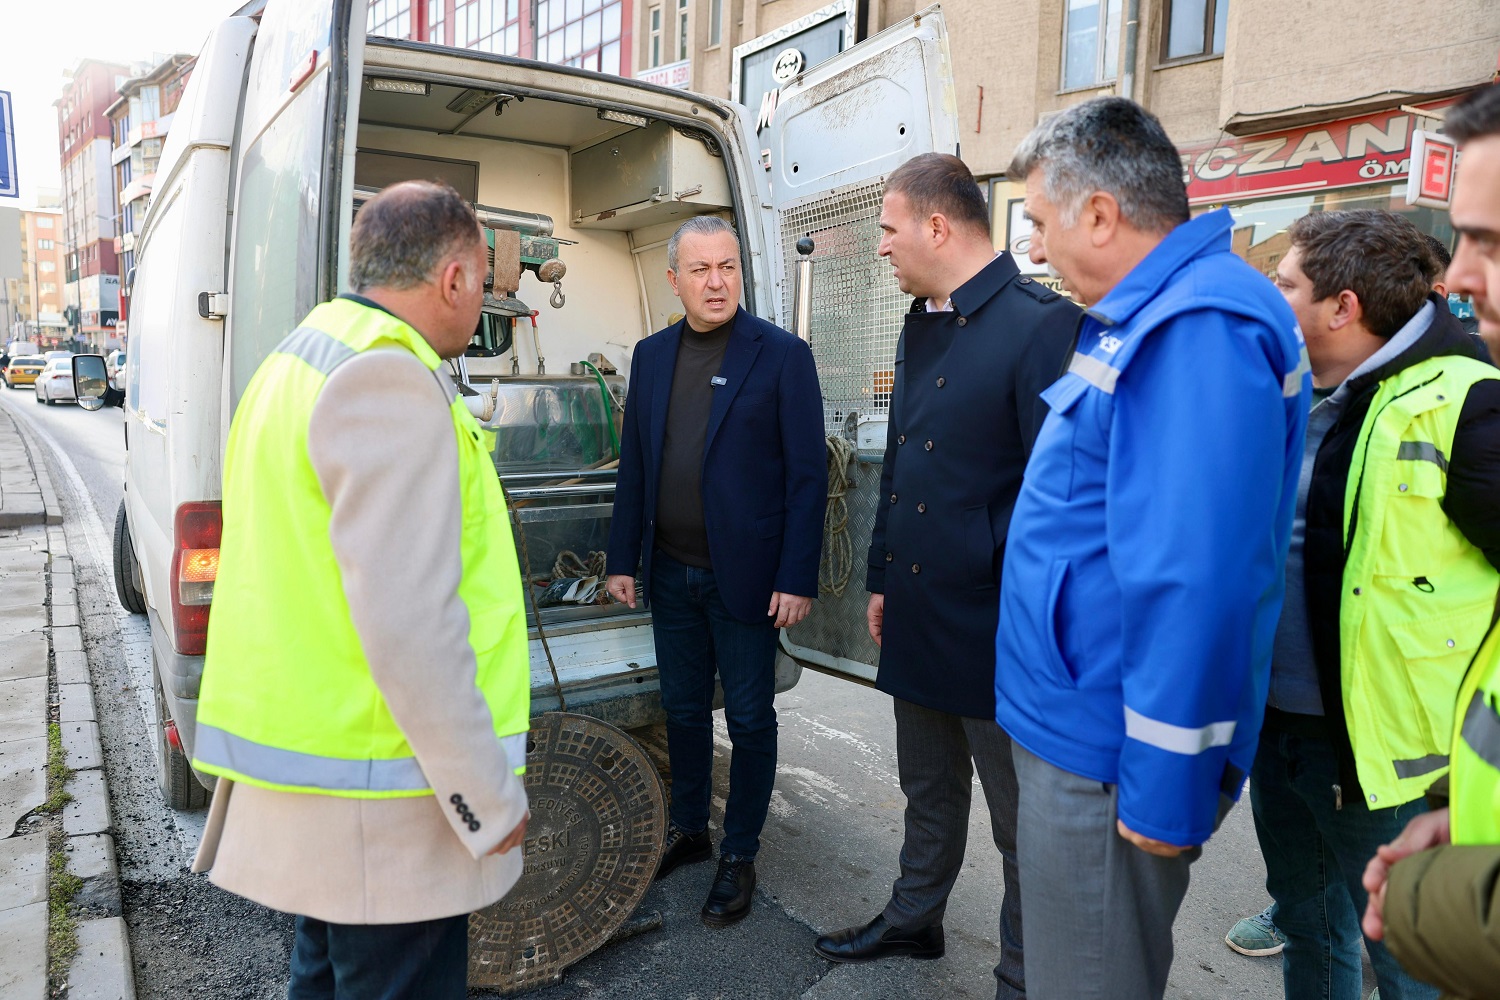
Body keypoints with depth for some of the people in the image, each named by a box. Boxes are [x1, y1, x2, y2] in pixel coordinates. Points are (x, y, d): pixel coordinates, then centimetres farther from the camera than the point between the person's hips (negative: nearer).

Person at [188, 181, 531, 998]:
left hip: (304, 750, 10)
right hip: (376, 796, -10)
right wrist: (488, 798, -18)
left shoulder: (299, 360, 13)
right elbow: (407, 619, -25)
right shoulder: (389, 379, -20)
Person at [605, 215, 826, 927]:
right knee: (683, 709, 18)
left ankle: (739, 856, 25)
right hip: (671, 574, 5)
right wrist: (623, 558, 7)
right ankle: (687, 830, 37)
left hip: (745, 576, -4)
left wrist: (797, 578, -14)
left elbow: (808, 474, -10)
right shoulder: (651, 356, 7)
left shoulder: (782, 355, -8)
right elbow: (634, 464, 11)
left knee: (749, 719, 8)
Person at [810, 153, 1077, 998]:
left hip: (996, 631, -7)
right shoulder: (921, 326, 10)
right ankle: (914, 919, 46)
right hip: (920, 614, 8)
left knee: (1021, 819, 12)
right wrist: (883, 578, 16)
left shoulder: (1042, 325, -17)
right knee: (928, 789, 25)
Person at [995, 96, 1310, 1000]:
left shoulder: (1198, 331, -22)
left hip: (1106, 757, -9)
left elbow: (1193, 579, -27)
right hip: (1076, 724, 10)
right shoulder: (1152, 314, 12)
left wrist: (1164, 787, -22)